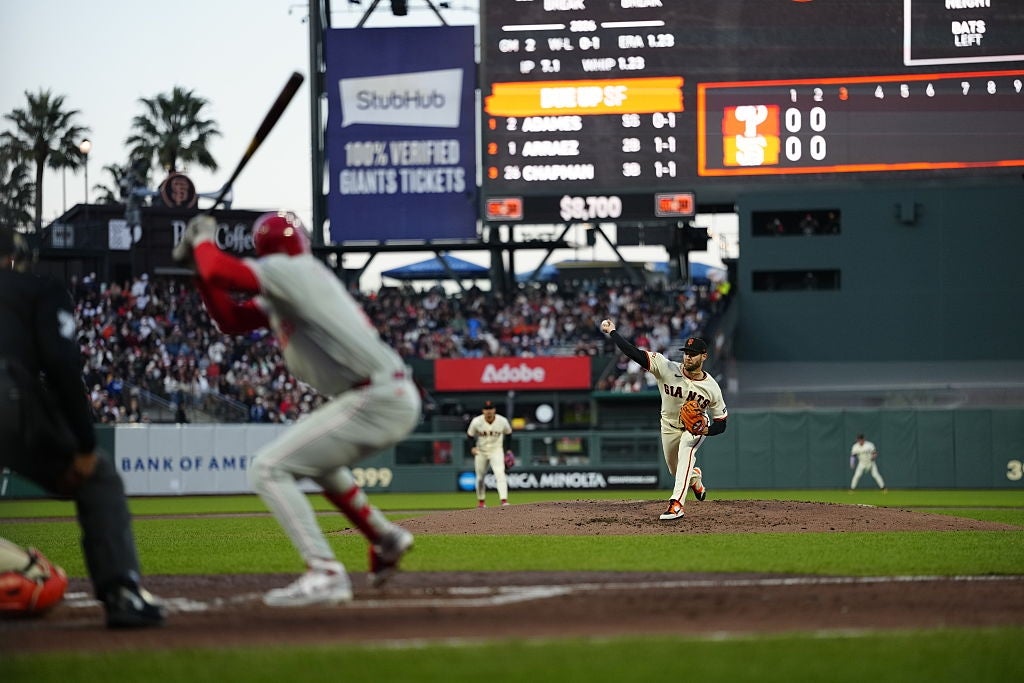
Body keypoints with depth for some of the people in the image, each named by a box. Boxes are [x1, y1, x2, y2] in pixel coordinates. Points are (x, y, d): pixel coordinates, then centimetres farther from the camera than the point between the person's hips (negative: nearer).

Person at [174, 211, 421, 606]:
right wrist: (199, 262, 19)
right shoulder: (279, 294, 20)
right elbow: (230, 320, 25)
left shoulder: (290, 270, -8)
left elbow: (222, 273, -19)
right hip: (395, 399, 10)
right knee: (315, 459, 34)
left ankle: (325, 574, -20)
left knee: (268, 469, -11)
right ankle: (385, 540, 43)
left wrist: (203, 241, 2)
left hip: (378, 401, -10)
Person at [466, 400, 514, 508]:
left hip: (496, 451, -2)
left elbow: (508, 434, 6)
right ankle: (481, 501, 32)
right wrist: (472, 447, -16)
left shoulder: (503, 421, -12)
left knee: (500, 474, -20)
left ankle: (504, 500, -28)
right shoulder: (476, 422, -13)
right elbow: (470, 435, 1)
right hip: (481, 451, 2)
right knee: (480, 477, 10)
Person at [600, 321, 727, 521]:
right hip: (670, 427, 3)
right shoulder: (667, 369, -26)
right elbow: (635, 354, -32)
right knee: (675, 471, 16)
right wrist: (612, 332, -39)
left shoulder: (711, 387, -24)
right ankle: (695, 477, 54)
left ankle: (677, 504, -38)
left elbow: (721, 423, -15)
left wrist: (706, 430, -36)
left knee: (686, 452, -33)